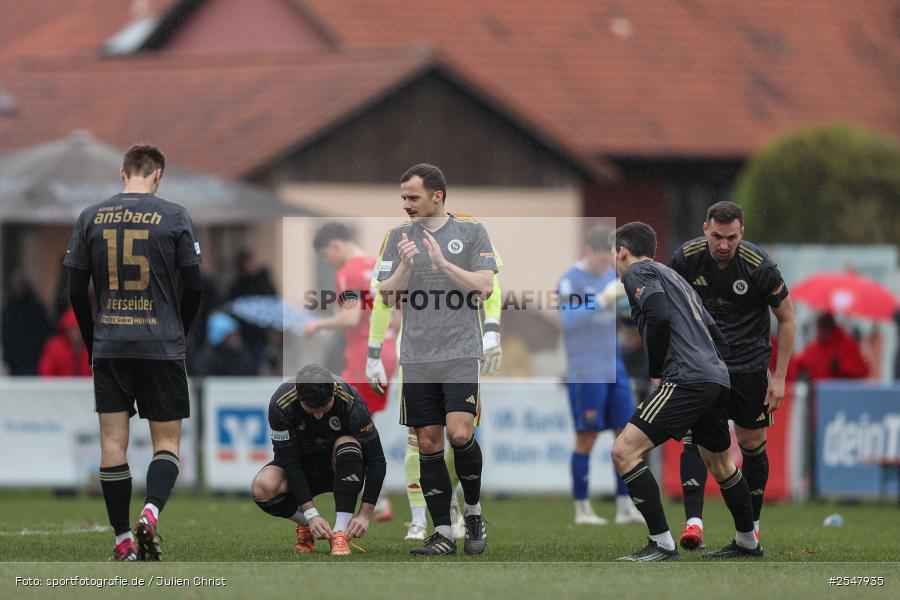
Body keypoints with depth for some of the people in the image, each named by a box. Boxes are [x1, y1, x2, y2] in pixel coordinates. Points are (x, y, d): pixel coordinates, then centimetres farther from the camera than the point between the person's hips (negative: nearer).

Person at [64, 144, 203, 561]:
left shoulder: (91, 218, 4)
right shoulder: (174, 217, -3)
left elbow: (77, 292, 4)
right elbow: (193, 288, -2)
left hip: (109, 348, 2)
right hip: (162, 347, -2)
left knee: (113, 443, 5)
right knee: (166, 442, 5)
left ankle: (123, 543, 4)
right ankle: (151, 512, -21)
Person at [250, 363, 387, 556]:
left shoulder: (351, 402, -27)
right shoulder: (281, 404, -27)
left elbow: (376, 461, -21)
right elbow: (289, 462, -24)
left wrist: (365, 515, -27)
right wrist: (311, 514, -30)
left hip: (338, 467, 0)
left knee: (347, 445, -35)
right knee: (263, 487, -32)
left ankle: (341, 532, -29)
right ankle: (305, 525, -1)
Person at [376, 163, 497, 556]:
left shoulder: (471, 231, 3)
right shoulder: (398, 237, 10)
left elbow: (484, 287, -5)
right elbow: (387, 296, 6)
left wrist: (443, 263, -15)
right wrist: (404, 266, -12)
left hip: (461, 351, -3)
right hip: (417, 358, 3)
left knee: (460, 434, -17)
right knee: (428, 443, 1)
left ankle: (473, 510, 6)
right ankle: (443, 533, 6)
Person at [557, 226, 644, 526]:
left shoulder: (609, 275, 12)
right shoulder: (569, 281, -9)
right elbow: (568, 319, -22)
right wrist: (602, 300, -30)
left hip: (613, 369, 7)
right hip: (585, 374, -7)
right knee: (587, 437, -4)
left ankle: (625, 506, 4)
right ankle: (582, 509, 4)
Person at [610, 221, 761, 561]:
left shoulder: (638, 272, 2)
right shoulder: (673, 276, 29)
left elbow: (659, 318, -17)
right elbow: (715, 335, 28)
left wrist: (656, 373, -6)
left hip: (687, 379, -10)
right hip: (718, 378, 10)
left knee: (624, 452, -13)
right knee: (719, 463, 29)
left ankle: (662, 545, -18)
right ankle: (747, 543, 43)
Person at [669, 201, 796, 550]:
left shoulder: (759, 266, -18)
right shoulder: (686, 259, -12)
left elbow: (787, 319, -5)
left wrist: (779, 378, -7)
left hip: (749, 362, -1)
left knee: (752, 444, 3)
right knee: (694, 435, -16)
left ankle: (751, 527, 19)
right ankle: (693, 523, -23)